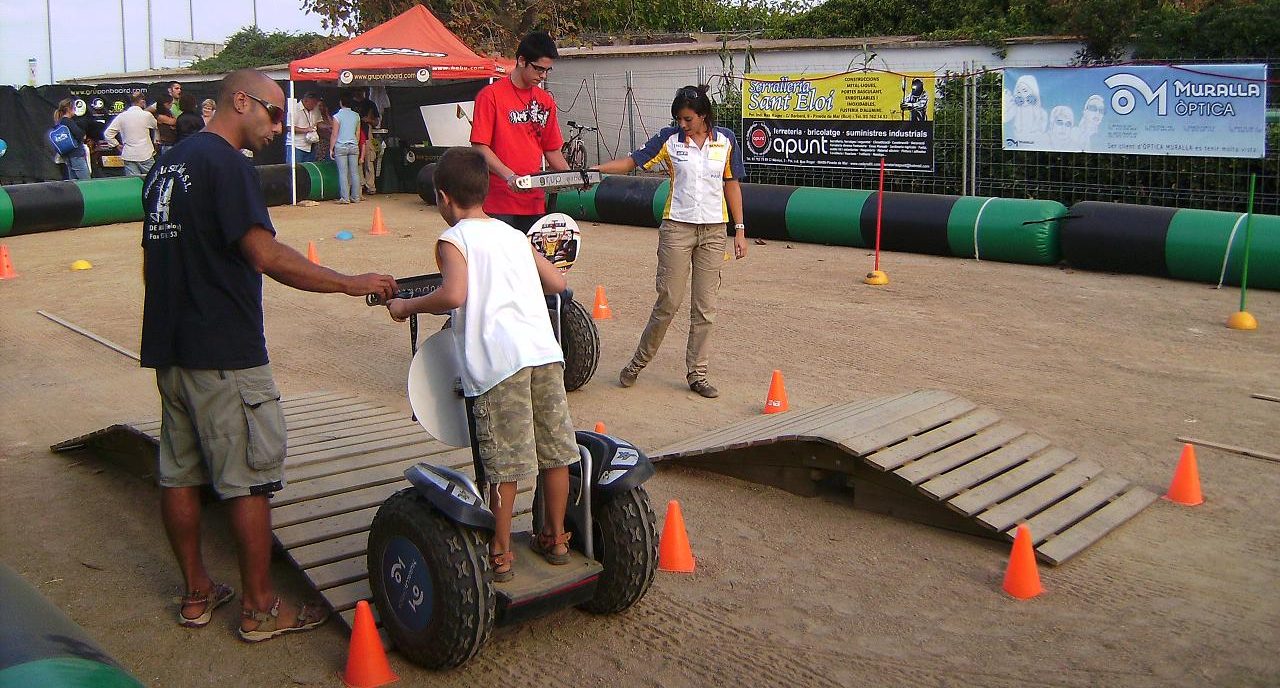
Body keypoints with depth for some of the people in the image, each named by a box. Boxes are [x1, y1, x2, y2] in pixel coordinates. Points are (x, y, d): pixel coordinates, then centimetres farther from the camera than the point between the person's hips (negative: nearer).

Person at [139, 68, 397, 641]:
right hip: (224, 355, -9)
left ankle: (196, 593, 26)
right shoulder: (226, 164, -14)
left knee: (179, 473, 14)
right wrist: (351, 284, -16)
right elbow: (265, 255, -22)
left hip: (169, 348, 9)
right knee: (247, 480, 0)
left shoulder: (167, 165, 15)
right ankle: (260, 609, 9)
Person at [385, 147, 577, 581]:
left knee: (505, 465, 2)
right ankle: (555, 539, 29)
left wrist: (407, 306, -1)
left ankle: (500, 553, 15)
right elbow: (557, 283, 24)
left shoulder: (453, 239, 2)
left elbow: (453, 295, -16)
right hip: (544, 351, 6)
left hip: (499, 360, -6)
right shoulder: (513, 235, 21)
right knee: (554, 452, 14)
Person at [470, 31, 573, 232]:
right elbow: (480, 147, -9)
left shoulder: (546, 101, 14)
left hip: (535, 201, 5)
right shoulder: (491, 95, -4)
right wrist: (509, 176, -22)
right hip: (499, 201, -5)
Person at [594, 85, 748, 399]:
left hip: (714, 231, 2)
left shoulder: (725, 140, 4)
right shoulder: (670, 138, -1)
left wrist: (740, 230, 5)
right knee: (669, 301, -3)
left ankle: (696, 374, 14)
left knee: (705, 306, 4)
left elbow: (732, 185, 8)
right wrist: (595, 169, -16)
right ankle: (639, 361, 16)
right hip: (677, 228, -2)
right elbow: (633, 161, -2)